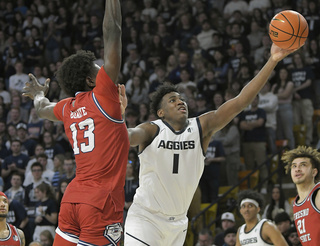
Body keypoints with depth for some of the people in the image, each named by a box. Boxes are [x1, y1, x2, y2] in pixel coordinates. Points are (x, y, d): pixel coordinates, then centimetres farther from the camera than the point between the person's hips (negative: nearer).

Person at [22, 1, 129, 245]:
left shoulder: (68, 108, 13)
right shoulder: (102, 96, -5)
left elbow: (44, 109, 39)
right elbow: (112, 35, -9)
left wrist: (39, 94, 60)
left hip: (72, 199, 7)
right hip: (102, 202, -7)